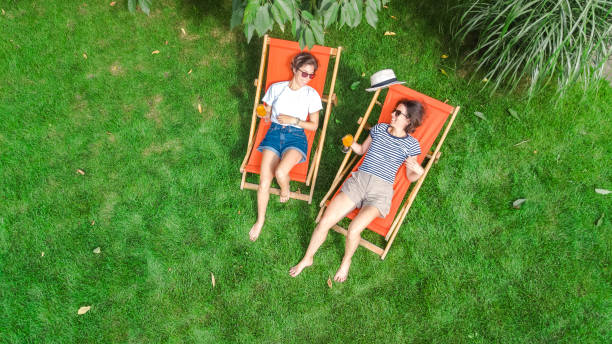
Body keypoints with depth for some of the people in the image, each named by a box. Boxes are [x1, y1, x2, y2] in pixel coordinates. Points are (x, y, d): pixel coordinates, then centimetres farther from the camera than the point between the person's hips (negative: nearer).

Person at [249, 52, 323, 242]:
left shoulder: (312, 95, 5)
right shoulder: (276, 88, 9)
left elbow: (314, 125, 7)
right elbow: (266, 115, 18)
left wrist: (295, 120, -6)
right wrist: (263, 114, -3)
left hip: (296, 136, -1)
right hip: (274, 132, 2)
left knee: (280, 172, -30)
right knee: (264, 181, -15)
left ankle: (285, 190, 8)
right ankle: (260, 220, 5)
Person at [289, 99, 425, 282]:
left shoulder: (411, 144, 4)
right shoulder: (380, 128, 12)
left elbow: (410, 177, 10)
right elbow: (362, 150, 25)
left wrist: (419, 171, -12)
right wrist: (351, 143, 5)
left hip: (381, 191, -3)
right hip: (358, 179, 3)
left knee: (354, 229, -27)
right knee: (325, 221, -12)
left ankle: (346, 261, 5)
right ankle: (307, 258, 11)